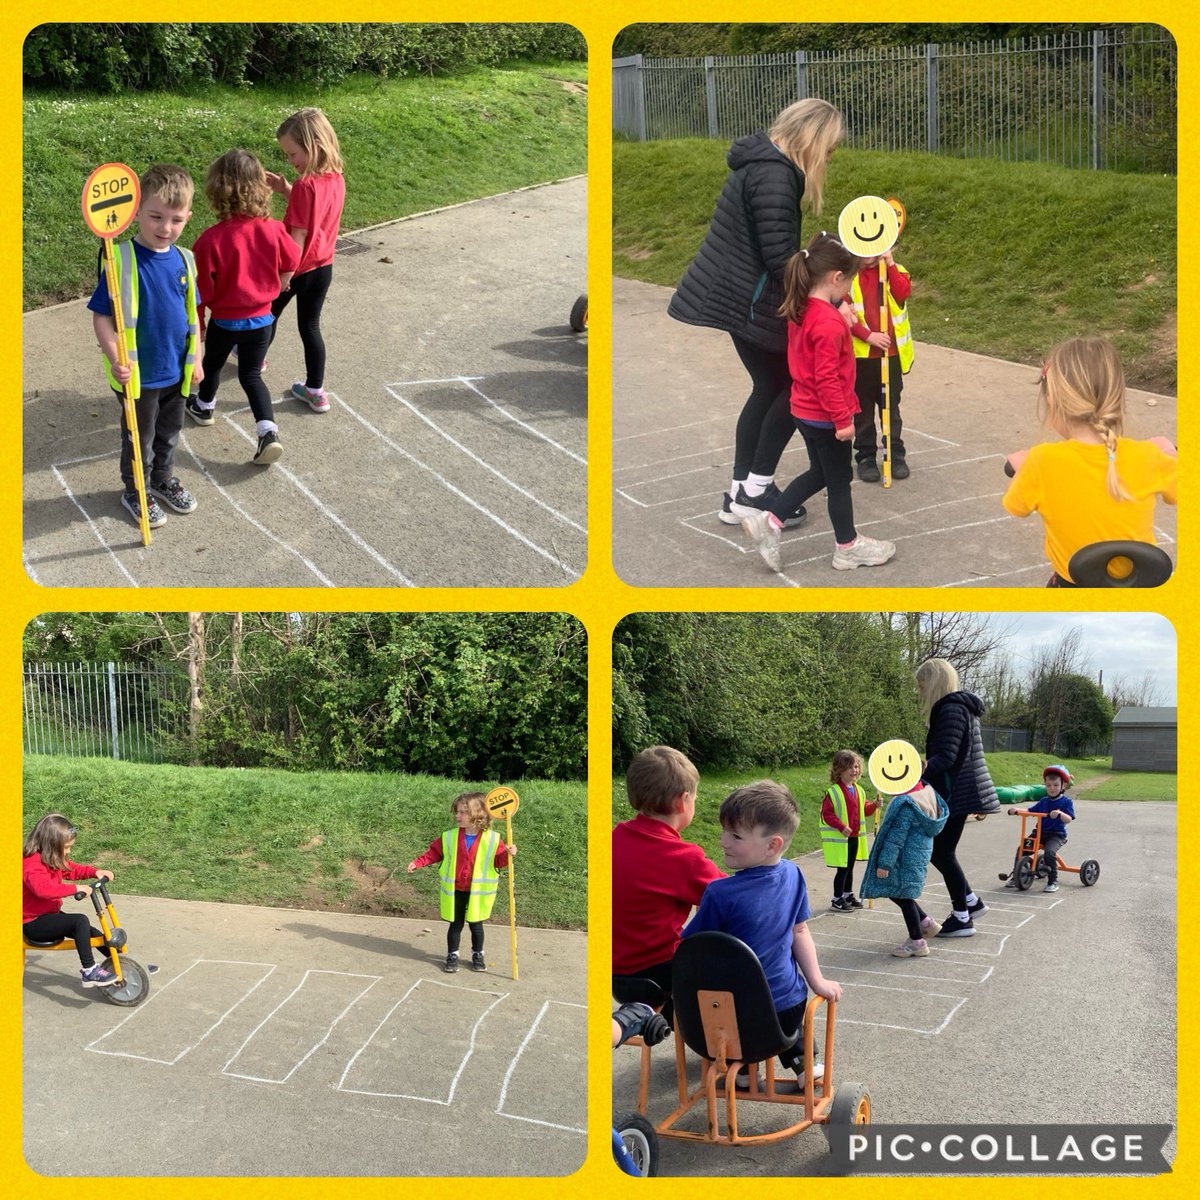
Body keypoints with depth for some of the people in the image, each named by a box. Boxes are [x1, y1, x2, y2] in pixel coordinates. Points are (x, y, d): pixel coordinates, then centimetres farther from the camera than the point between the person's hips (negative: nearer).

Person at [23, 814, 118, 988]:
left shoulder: (52, 860, 8)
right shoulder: (32, 864, -24)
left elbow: (72, 869, 20)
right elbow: (44, 888, -41)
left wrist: (95, 872, 3)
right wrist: (75, 888, -41)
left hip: (49, 915, 10)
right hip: (34, 923, -10)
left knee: (90, 933, 8)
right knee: (80, 921, -25)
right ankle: (89, 971, -22)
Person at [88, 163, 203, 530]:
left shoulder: (184, 260, -4)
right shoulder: (123, 260, -22)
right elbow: (102, 316, -18)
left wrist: (195, 359, 11)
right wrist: (115, 358, -29)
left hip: (177, 372, 5)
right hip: (138, 375, -5)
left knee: (169, 433, 24)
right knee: (140, 439, 14)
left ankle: (163, 479, 48)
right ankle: (135, 492, 36)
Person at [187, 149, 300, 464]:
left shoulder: (211, 240, -26)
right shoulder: (273, 230, -17)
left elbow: (202, 290, -17)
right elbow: (290, 264, 2)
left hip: (224, 320, -2)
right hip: (261, 318, 2)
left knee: (213, 363, 25)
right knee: (251, 374, 16)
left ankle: (204, 407, 51)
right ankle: (268, 431, -1)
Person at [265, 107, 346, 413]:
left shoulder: (306, 186, -27)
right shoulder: (336, 179, -3)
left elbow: (298, 236, -25)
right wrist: (285, 190, 1)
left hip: (298, 268, -6)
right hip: (324, 266, 6)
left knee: (270, 311, 21)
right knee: (310, 325, 14)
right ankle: (315, 391, 16)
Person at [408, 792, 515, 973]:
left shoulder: (492, 839, -10)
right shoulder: (449, 837, -5)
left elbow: (498, 860, -7)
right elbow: (434, 852, 4)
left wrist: (508, 855, -27)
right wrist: (417, 863, -3)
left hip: (478, 892, -1)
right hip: (455, 891, 1)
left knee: (476, 925, 12)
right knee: (455, 924, 10)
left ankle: (477, 955, 29)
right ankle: (452, 955, 22)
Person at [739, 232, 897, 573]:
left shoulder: (801, 312, 1)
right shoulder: (830, 324, -26)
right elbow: (827, 378, -26)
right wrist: (843, 419, -20)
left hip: (803, 410, 9)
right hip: (825, 417, -9)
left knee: (820, 473, 23)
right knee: (839, 480, 8)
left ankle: (768, 520, 17)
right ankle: (848, 547, 24)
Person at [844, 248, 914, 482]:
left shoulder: (894, 270, 2)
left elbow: (903, 293, -16)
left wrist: (890, 265, -18)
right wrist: (868, 335, -18)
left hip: (892, 352, 2)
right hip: (860, 354, -2)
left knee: (891, 405, 12)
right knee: (863, 408, 9)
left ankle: (896, 454, 21)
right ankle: (865, 456, 19)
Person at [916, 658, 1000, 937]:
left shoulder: (951, 709, -16)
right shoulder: (960, 707, 17)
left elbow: (945, 757, -26)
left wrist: (919, 774, -38)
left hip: (956, 795, -10)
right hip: (958, 792, 10)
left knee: (943, 853, -2)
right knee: (938, 851, 14)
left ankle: (962, 919, 6)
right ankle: (970, 902, 22)